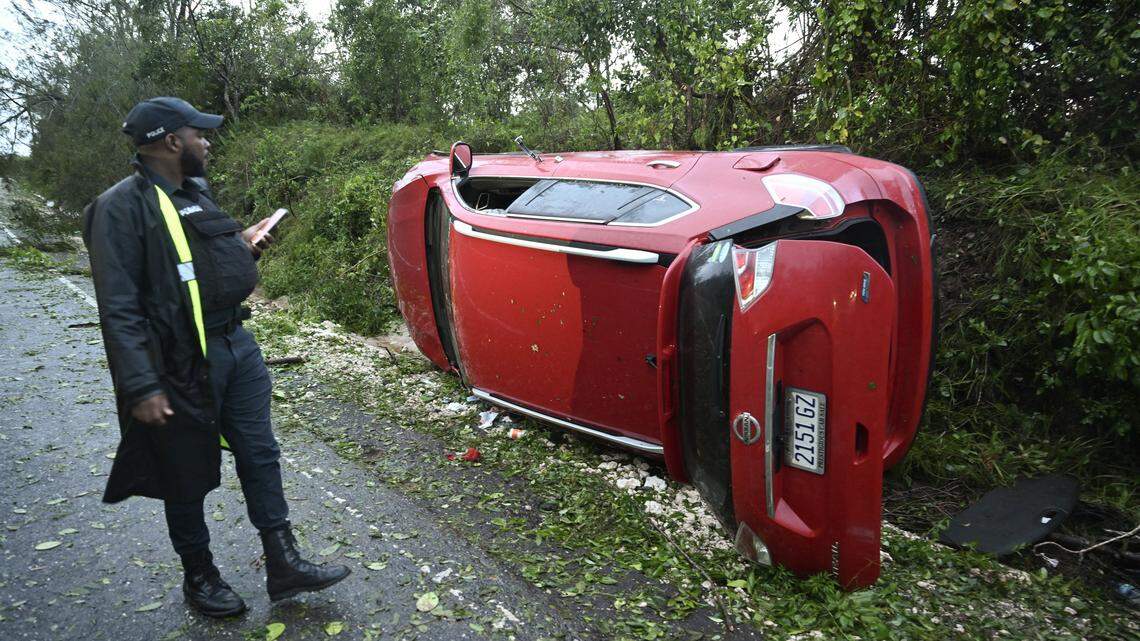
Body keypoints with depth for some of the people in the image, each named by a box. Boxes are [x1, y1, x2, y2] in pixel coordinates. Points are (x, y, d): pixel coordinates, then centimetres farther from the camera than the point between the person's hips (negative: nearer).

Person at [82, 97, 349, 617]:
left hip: (236, 347, 8)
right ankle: (200, 577, 30)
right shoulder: (122, 207, -15)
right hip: (181, 367, -8)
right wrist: (142, 387, -22)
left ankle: (282, 565, 22)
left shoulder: (196, 192, 11)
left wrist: (240, 245, 5)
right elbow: (118, 308, -18)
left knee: (260, 457, 10)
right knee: (188, 478, 9)